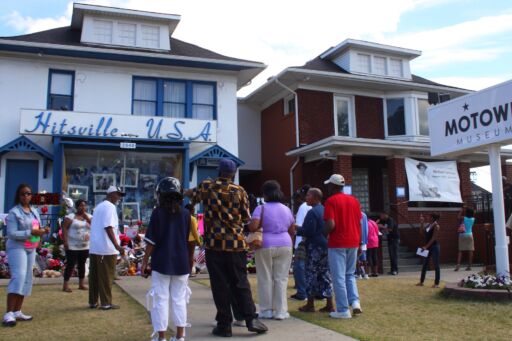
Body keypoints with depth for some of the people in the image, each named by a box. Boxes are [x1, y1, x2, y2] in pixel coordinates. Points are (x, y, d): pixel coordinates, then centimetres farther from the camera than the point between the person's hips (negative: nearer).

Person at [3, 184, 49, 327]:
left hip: (31, 249, 8)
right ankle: (8, 314, -19)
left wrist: (43, 231, -5)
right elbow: (11, 234, -18)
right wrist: (31, 232, -25)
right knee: (18, 277, -19)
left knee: (26, 279, 7)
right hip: (17, 248, -8)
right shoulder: (14, 212, -11)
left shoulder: (34, 211, 12)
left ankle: (17, 311, 13)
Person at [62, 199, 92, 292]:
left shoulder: (89, 216, 8)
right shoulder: (70, 216, -6)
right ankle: (65, 285, 2)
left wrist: (86, 217, -13)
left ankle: (81, 284, 19)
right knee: (70, 265, -5)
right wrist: (65, 242, -18)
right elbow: (64, 229, -11)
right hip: (72, 246, -5)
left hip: (85, 246, 5)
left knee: (82, 265, 11)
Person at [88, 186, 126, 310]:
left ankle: (93, 301, 17)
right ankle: (106, 303, 3)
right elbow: (108, 227, -21)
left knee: (94, 275, 11)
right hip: (106, 248, -9)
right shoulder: (110, 207, -12)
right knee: (106, 277, -2)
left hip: (94, 247, 9)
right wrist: (117, 246, -26)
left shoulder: (99, 206, 18)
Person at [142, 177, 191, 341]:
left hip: (161, 263, -3)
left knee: (161, 300, 5)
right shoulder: (186, 213, 2)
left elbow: (151, 241, -7)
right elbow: (189, 240, 7)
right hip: (181, 263, 3)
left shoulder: (158, 212, -6)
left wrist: (145, 262, 1)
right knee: (179, 300, 11)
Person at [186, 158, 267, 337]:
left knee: (220, 285, 5)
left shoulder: (206, 186, 3)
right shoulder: (239, 191, 0)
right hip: (236, 243, 0)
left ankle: (224, 324, 8)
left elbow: (190, 195, 23)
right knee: (240, 282, 9)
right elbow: (246, 218, 6)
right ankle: (251, 319, 5)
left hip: (214, 243, 0)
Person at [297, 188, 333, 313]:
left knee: (311, 274, 1)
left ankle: (310, 305, 7)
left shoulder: (312, 212, -14)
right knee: (325, 274, 10)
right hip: (326, 245, 8)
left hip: (315, 247, -8)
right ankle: (329, 305, 11)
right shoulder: (324, 210, 12)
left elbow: (308, 231, -19)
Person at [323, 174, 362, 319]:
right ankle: (355, 302, 3)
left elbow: (331, 225, -19)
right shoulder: (354, 200, 9)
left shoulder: (331, 201, -9)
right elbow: (359, 224, 10)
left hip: (337, 243, -6)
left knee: (339, 277, 1)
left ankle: (343, 310, 3)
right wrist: (358, 243, 16)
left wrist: (325, 233, 1)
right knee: (350, 275, 18)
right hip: (353, 242, 6)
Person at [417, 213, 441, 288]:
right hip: (428, 247, 9)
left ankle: (437, 283, 5)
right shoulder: (428, 225, 10)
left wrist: (426, 246, -18)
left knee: (436, 265, -1)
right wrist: (422, 223, 1)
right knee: (425, 265, 12)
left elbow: (433, 238, -17)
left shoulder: (436, 226, -13)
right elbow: (422, 232, 11)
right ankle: (421, 282, 19)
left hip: (434, 247, -9)